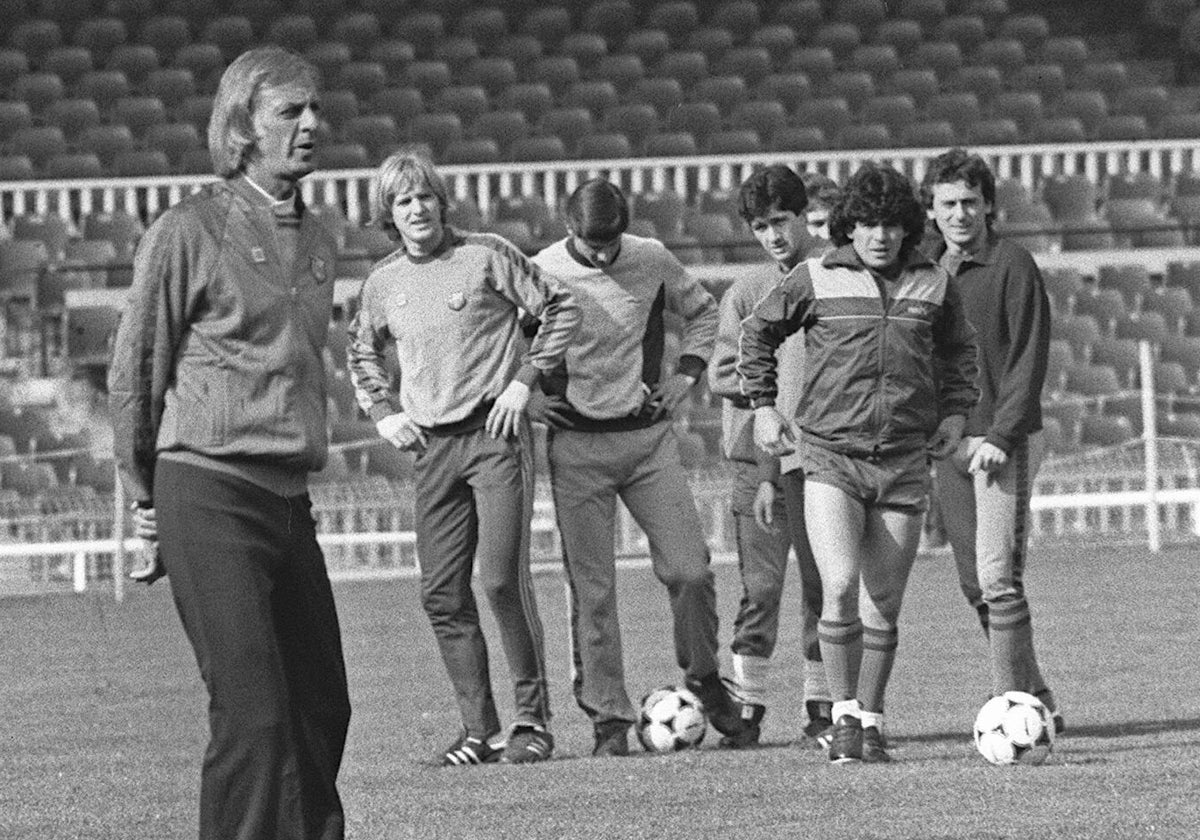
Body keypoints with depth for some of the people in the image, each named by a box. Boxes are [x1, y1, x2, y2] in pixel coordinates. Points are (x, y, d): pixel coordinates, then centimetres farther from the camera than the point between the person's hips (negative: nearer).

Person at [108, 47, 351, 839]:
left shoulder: (317, 239, 14)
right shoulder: (190, 232, -6)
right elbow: (133, 372, 0)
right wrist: (148, 495, 7)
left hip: (289, 499, 7)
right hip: (209, 496, -7)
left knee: (321, 707, 8)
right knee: (254, 713, -14)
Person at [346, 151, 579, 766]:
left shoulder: (487, 255, -3)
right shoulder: (383, 282, 9)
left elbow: (559, 307, 2)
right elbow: (361, 353, 27)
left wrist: (523, 380, -5)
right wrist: (383, 412, 12)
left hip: (496, 433, -5)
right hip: (432, 444, 5)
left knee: (503, 580, -12)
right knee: (442, 595, 0)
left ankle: (533, 720, -3)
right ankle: (480, 731, 7)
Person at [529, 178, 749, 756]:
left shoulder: (652, 262, 0)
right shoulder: (539, 274, -7)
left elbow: (702, 312, 19)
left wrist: (687, 371, 7)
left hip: (648, 434, 2)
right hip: (577, 444, -2)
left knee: (690, 570, -6)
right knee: (591, 588, -3)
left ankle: (704, 677, 19)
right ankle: (608, 719, 4)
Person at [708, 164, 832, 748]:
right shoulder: (745, 295, 9)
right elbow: (723, 374, 3)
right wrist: (773, 391, -10)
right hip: (759, 457, 0)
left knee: (824, 585, -1)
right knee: (760, 586, -3)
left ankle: (821, 708, 6)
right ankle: (748, 707, 3)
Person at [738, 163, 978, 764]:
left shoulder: (932, 284, 7)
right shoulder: (816, 279, -1)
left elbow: (958, 349, 25)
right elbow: (758, 332, 14)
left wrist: (955, 411, 13)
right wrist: (761, 405, 9)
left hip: (904, 463, 3)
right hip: (831, 458, -2)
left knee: (883, 607, 5)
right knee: (840, 587, -18)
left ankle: (871, 722, 17)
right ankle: (843, 714, -5)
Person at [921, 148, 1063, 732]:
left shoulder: (1012, 265, -5)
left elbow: (1029, 358, -10)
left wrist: (1001, 436, -17)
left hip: (1004, 443, -6)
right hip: (946, 444, 6)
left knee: (998, 577, -14)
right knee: (975, 585, 6)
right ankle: (1037, 702, 15)